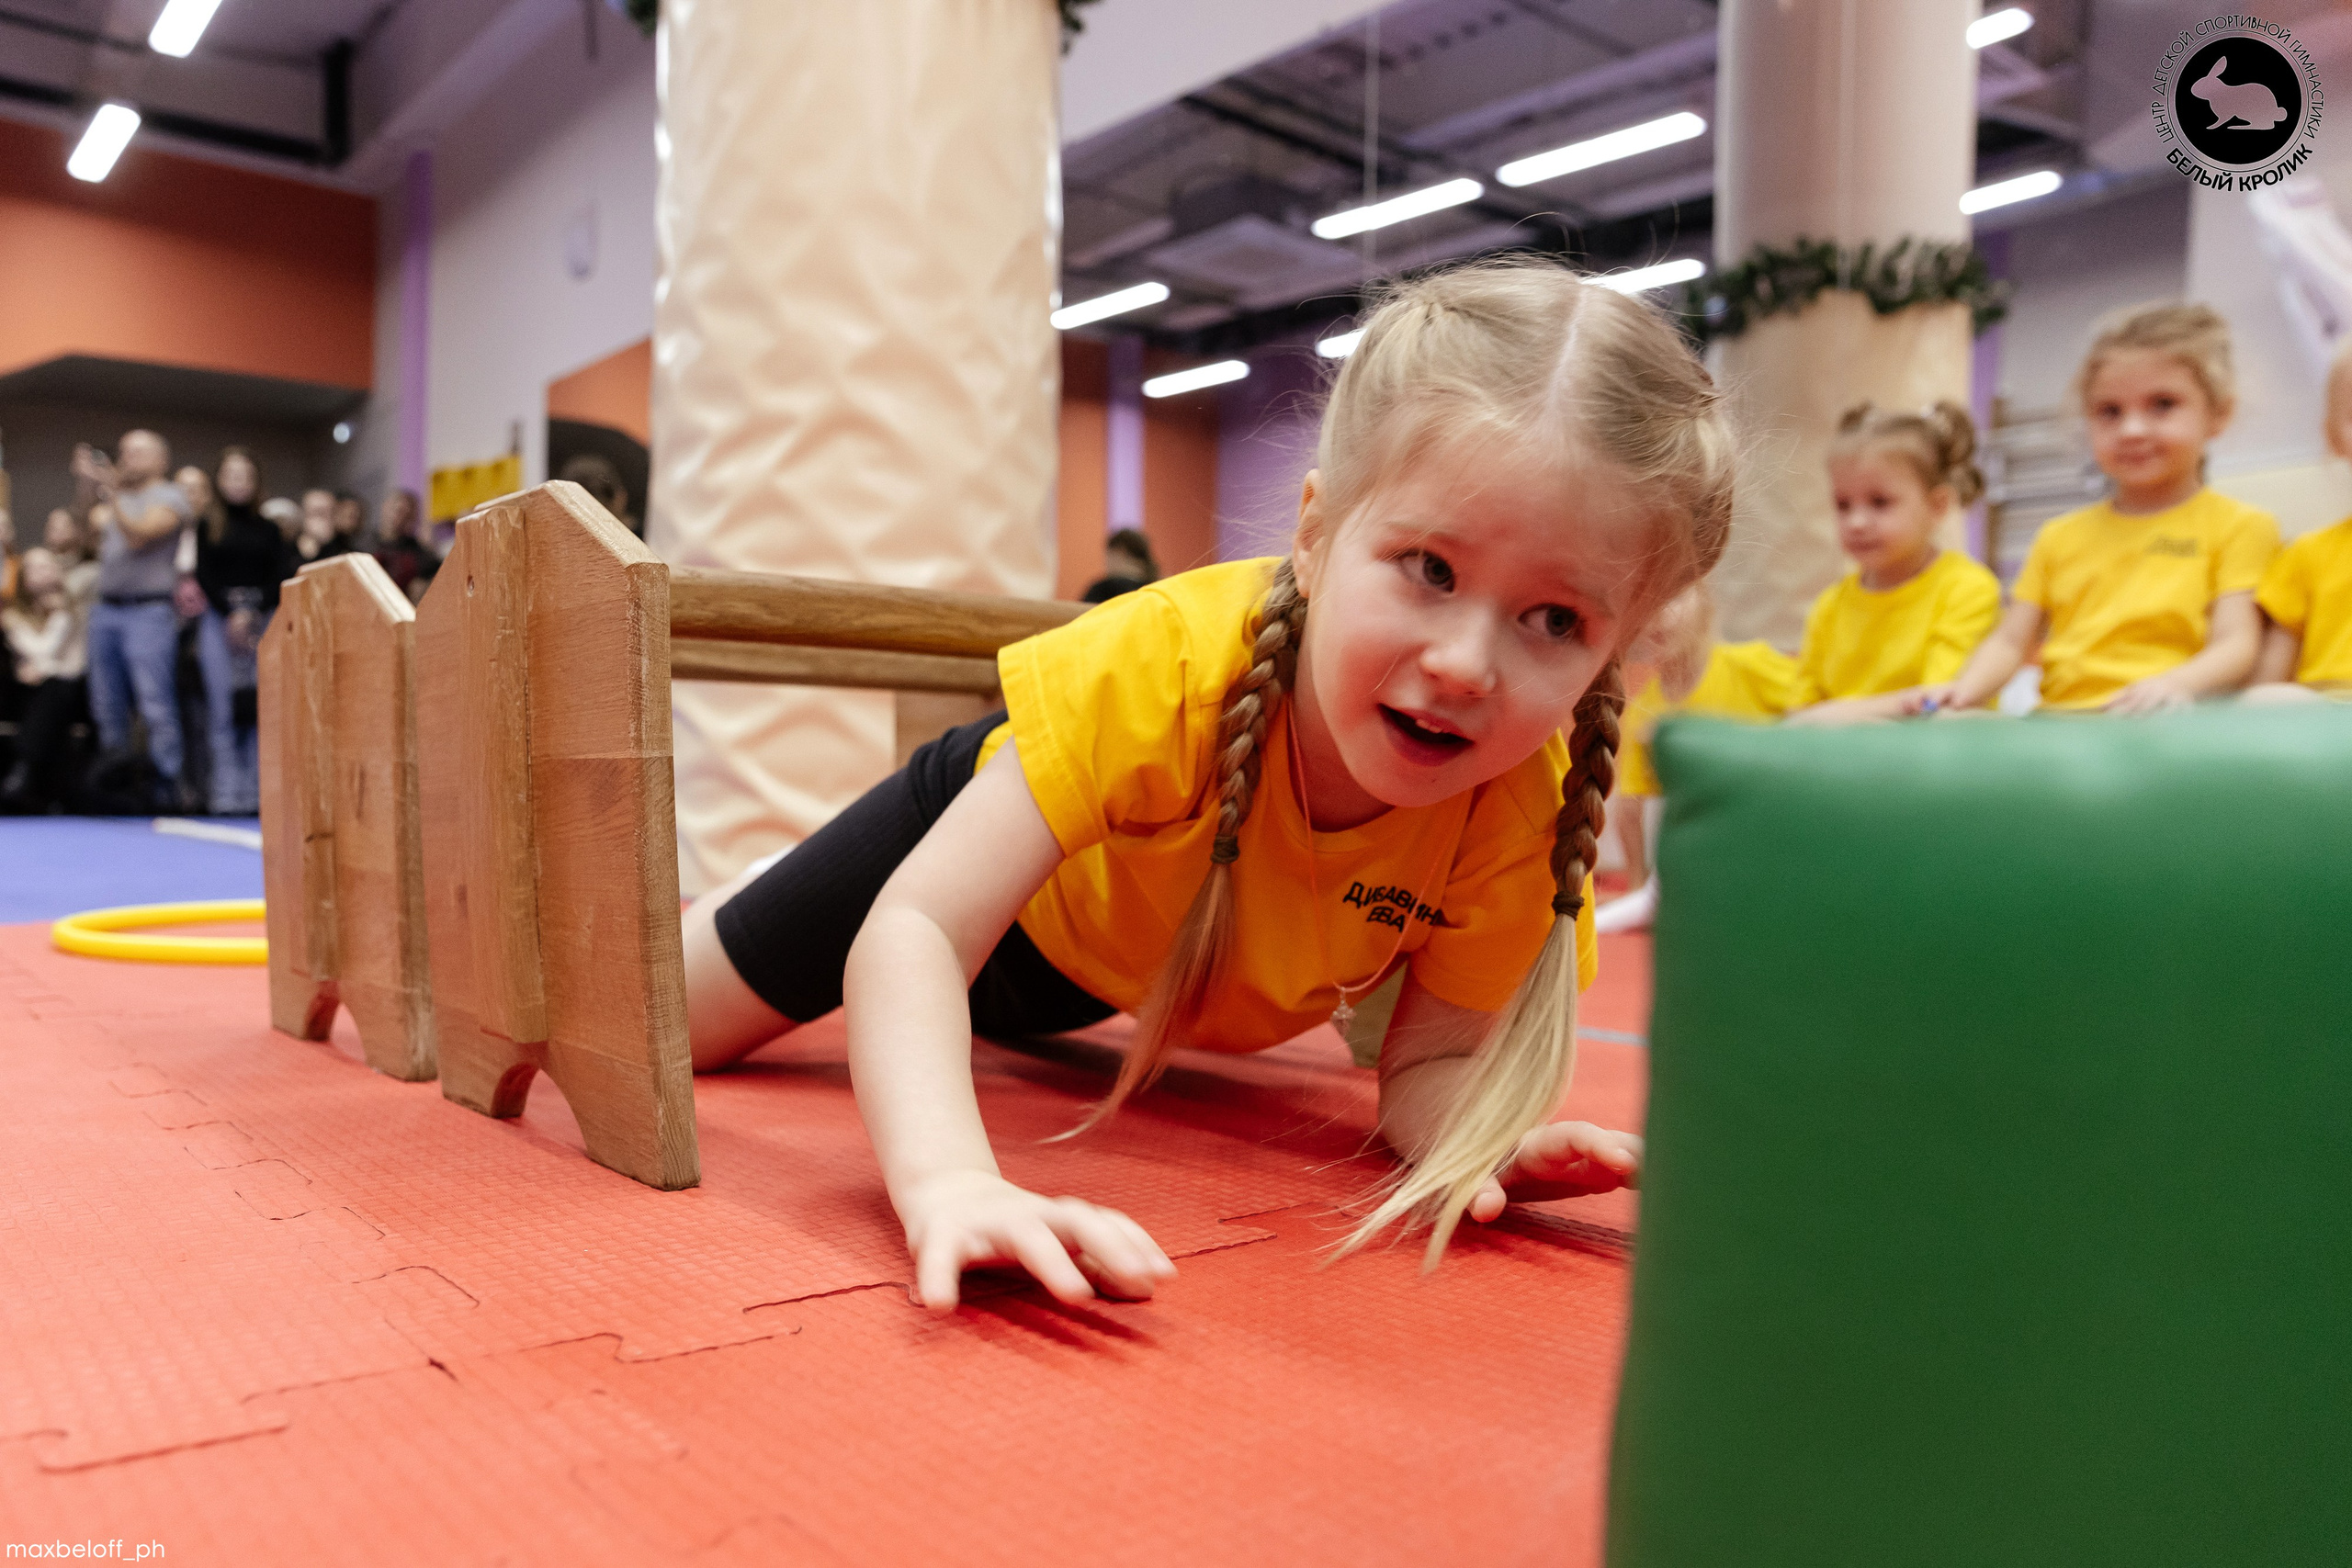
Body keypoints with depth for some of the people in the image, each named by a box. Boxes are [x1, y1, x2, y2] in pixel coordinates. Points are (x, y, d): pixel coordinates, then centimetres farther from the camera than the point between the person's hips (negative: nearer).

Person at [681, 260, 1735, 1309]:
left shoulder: (1524, 816, -34)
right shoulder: (1161, 667, -45)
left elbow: (1433, 1057, -25)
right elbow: (917, 929, -47)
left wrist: (1475, 1143, -49)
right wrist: (947, 1179, -63)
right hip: (992, 837, -3)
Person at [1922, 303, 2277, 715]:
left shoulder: (2239, 526, 11)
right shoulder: (2061, 535, 23)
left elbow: (2237, 646, -1)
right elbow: (2010, 642, 18)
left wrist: (2177, 685, -24)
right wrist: (1963, 690, -4)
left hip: (2164, 726, -3)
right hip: (2059, 722, 3)